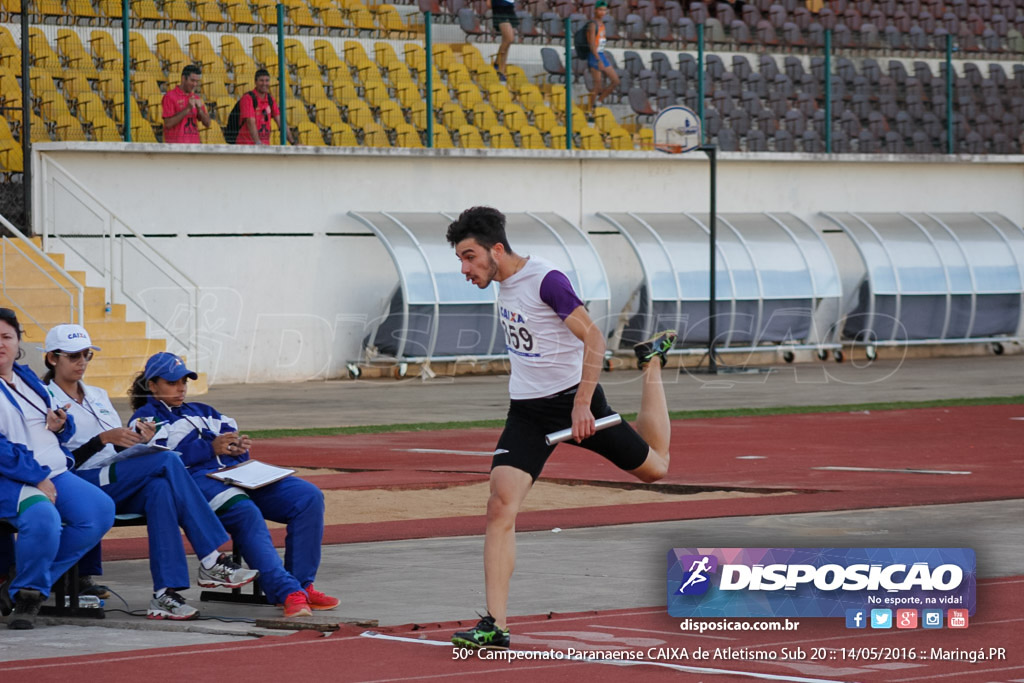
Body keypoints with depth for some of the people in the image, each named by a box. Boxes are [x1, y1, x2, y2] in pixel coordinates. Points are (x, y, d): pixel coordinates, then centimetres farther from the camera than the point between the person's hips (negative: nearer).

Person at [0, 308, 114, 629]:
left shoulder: (28, 379, 21)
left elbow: (55, 428, 28)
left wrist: (61, 425, 2)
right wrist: (36, 479, -21)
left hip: (53, 474, 8)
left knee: (100, 510, -17)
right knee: (42, 515, -38)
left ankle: (26, 587, -8)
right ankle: (27, 594, -13)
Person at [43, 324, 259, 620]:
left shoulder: (97, 396, 24)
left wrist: (139, 441, 0)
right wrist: (103, 439, -21)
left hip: (117, 481, 6)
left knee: (160, 488, -32)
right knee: (167, 461, -27)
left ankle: (165, 594, -38)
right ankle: (211, 560, -27)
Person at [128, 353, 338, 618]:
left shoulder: (202, 412, 34)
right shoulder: (145, 418, 13)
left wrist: (239, 447, -1)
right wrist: (211, 449, -10)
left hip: (236, 474, 7)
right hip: (195, 479, -7)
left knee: (309, 497, -15)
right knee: (246, 513, -38)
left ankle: (302, 585, -17)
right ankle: (287, 593, -45)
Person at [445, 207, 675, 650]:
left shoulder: (546, 280, -20)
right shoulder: (504, 281, 3)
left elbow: (593, 338, -23)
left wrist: (582, 403, -29)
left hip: (572, 401, -5)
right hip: (527, 410, 5)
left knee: (655, 467, 16)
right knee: (500, 508, -16)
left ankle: (651, 362, 40)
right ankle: (495, 626, -18)